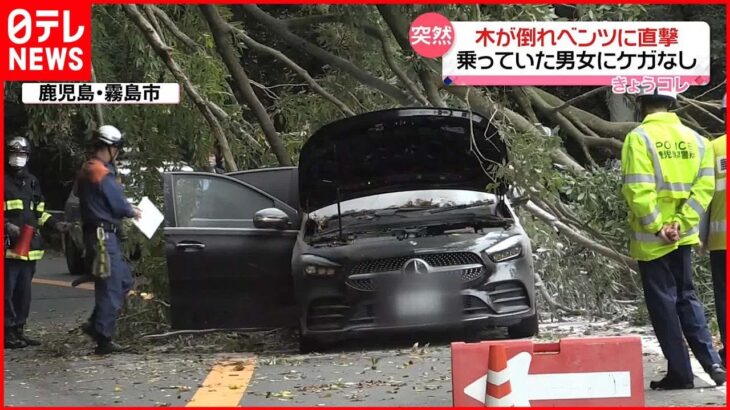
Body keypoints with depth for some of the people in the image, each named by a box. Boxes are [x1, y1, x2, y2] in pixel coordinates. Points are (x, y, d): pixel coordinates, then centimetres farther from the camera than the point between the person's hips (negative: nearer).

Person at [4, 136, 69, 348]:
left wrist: (54, 223, 11)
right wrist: (7, 225, -22)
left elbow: (39, 212, 26)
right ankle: (8, 333, -6)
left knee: (24, 291, 11)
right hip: (9, 246, -7)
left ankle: (19, 331, 18)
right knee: (8, 290, -9)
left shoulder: (32, 182, 19)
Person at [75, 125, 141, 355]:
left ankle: (96, 325, 14)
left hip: (94, 234, 10)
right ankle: (104, 339, -4)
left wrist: (127, 209, 13)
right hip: (104, 235, -10)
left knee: (124, 281, 16)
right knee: (111, 288, -6)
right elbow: (119, 205, -16)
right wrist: (133, 212, 4)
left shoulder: (87, 171, 15)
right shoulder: (102, 174, -16)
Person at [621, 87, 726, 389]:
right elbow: (704, 186, -2)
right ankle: (711, 362, 7)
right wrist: (680, 224, -7)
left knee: (663, 302, 3)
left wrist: (656, 226, -14)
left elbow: (638, 189, -20)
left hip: (651, 238, -5)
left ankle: (680, 372, 4)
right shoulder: (694, 139, 6)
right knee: (686, 298, 17)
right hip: (682, 235, 5)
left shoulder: (639, 137, -11)